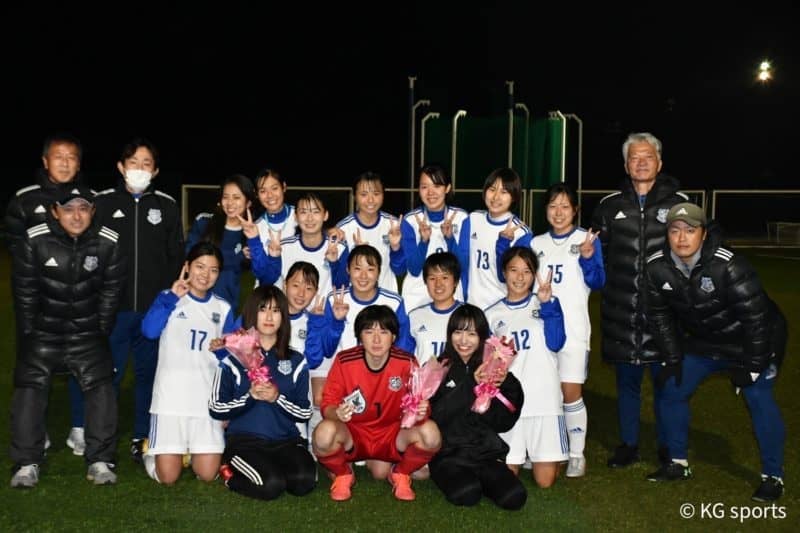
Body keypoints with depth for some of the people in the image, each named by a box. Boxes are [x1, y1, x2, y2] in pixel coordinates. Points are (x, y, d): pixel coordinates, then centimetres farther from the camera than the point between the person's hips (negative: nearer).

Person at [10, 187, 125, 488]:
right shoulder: (33, 242, -15)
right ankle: (27, 463, 6)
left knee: (100, 386, -9)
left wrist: (101, 333, 1)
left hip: (87, 330, 0)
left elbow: (111, 292, -2)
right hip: (42, 329, 0)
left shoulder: (108, 244, -12)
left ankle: (100, 461, 1)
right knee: (30, 387, -6)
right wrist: (30, 336, -2)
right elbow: (24, 292, -6)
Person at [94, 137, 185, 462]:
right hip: (113, 307, -1)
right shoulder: (104, 202, 4)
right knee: (109, 373, 2)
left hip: (155, 308, 1)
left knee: (149, 372, 9)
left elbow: (176, 256, 8)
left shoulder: (166, 205, 7)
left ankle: (143, 437, 21)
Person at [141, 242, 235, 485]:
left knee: (208, 474, -5)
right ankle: (151, 449, 27)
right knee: (167, 476, -4)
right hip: (170, 398, -2)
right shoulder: (169, 298, 3)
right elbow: (149, 331, -16)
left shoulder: (223, 309, 11)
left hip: (208, 400, 3)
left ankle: (192, 450, 26)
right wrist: (172, 297, -17)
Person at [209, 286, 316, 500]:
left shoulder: (296, 361, 10)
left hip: (286, 440, 2)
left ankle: (274, 467, 4)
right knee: (271, 484, -29)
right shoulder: (234, 358, 3)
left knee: (304, 480, -27)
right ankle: (231, 473, 3)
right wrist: (250, 396, -15)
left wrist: (277, 398, -12)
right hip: (244, 440, -2)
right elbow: (216, 409, -1)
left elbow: (305, 412, 5)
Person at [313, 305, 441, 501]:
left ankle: (401, 474, 7)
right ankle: (343, 475, 2)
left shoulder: (407, 363, -13)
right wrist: (337, 413, -35)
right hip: (352, 436, -1)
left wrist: (421, 411, -34)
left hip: (391, 436, 1)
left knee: (430, 432, -26)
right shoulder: (344, 361, -14)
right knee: (325, 432, -33)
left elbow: (420, 404, -8)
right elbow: (328, 405, -11)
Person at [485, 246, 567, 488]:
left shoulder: (546, 304, 8)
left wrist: (547, 303, -15)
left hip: (544, 400, -1)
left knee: (545, 480, -1)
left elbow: (555, 344, -10)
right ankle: (518, 455, 34)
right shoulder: (492, 314, 10)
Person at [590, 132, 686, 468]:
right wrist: (606, 285, 2)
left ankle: (667, 448, 23)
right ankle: (628, 445, 25)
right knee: (627, 381, 11)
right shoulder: (610, 206, 8)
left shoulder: (679, 203, 2)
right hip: (622, 312, 2)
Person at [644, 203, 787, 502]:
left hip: (751, 342, -5)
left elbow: (755, 316, -26)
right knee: (672, 392, 2)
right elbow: (659, 314, -1)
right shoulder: (657, 267, -16)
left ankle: (773, 477, 5)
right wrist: (673, 358, -1)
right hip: (702, 343, 5)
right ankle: (679, 465, 18)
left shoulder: (728, 266, -32)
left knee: (760, 400, -11)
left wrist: (752, 366, -20)